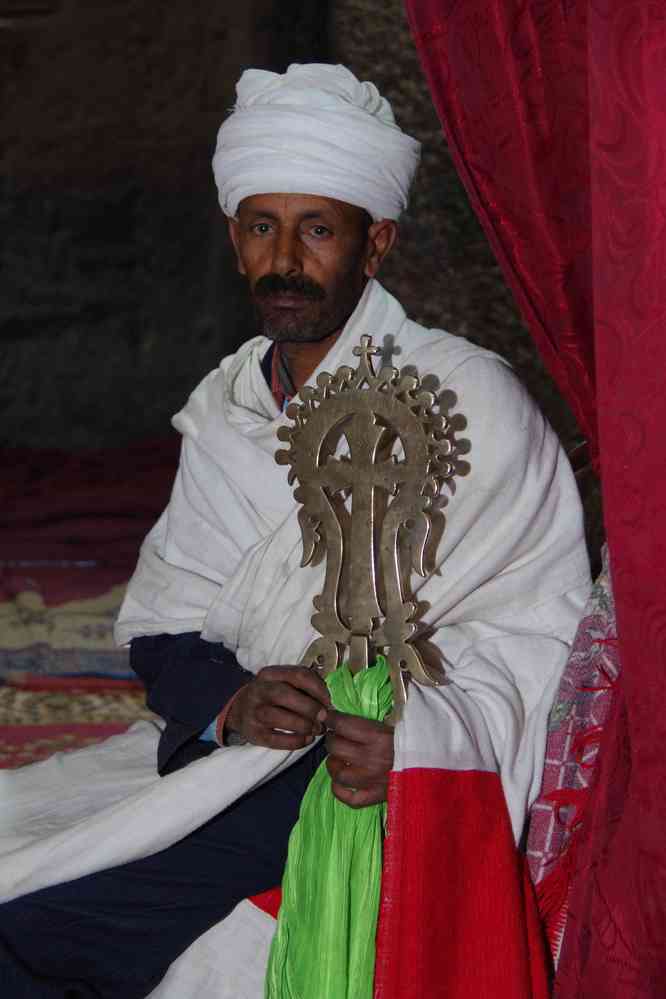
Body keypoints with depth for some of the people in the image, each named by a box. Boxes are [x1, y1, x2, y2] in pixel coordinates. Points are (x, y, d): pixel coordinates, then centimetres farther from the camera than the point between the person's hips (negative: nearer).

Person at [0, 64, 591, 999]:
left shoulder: (471, 403, -8)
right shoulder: (224, 406, 11)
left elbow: (539, 626, -9)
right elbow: (161, 625, 8)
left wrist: (415, 734, -28)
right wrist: (232, 704, -15)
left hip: (375, 785, -7)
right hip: (228, 750, 7)